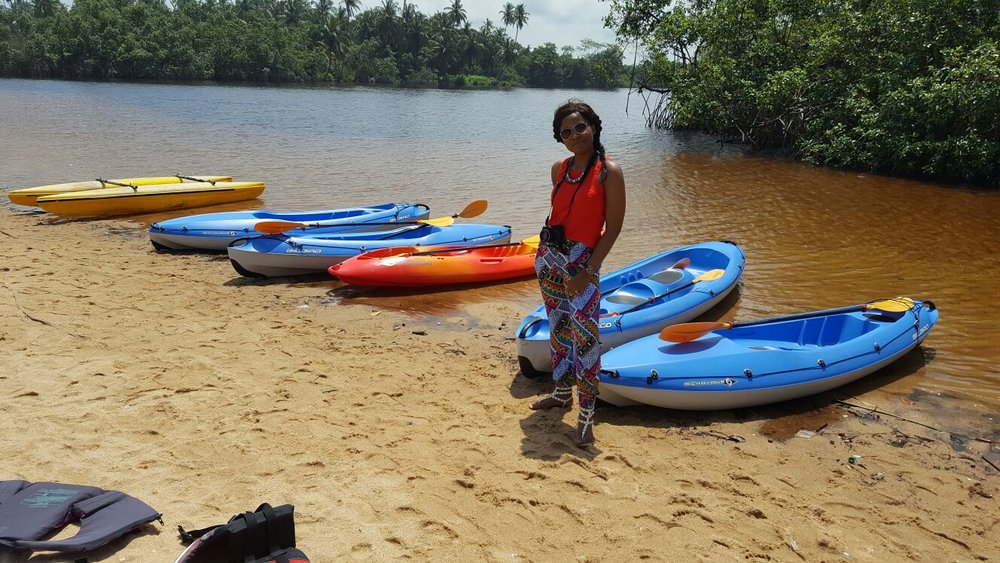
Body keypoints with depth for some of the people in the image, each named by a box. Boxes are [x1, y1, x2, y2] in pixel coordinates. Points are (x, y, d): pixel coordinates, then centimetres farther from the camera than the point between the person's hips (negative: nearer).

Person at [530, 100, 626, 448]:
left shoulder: (608, 172, -11)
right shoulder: (559, 169, 7)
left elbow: (613, 229, -12)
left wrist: (587, 272, -16)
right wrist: (547, 251, 13)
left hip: (583, 263, -6)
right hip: (548, 258, 7)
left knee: (584, 336, -9)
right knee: (558, 329, 16)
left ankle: (586, 417, -1)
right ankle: (562, 393, 32)